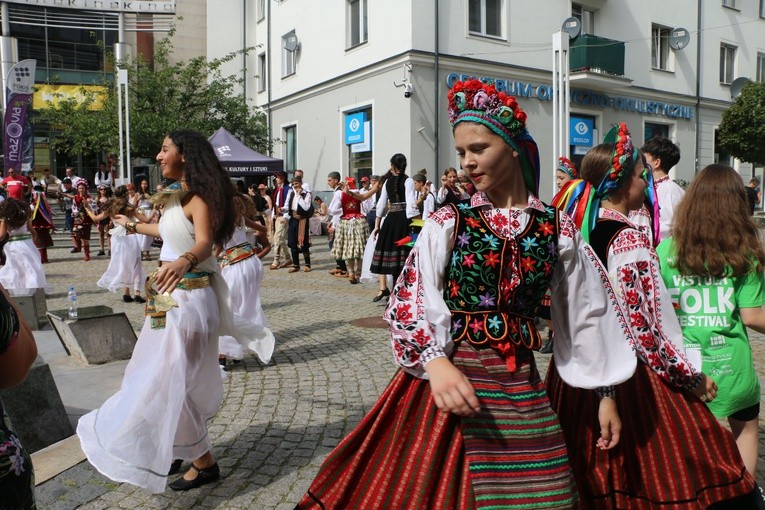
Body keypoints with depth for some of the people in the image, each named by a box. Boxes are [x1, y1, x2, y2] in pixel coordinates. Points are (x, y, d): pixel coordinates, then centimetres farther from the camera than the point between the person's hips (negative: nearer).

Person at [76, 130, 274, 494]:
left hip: (189, 297, -10)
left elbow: (204, 243, -35)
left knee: (172, 380, -3)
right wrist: (132, 226, 46)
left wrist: (185, 261, -58)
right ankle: (177, 450, 33)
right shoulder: (176, 195, 11)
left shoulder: (199, 199, -18)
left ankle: (204, 463, 13)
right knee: (159, 375, 17)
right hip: (170, 293, 10)